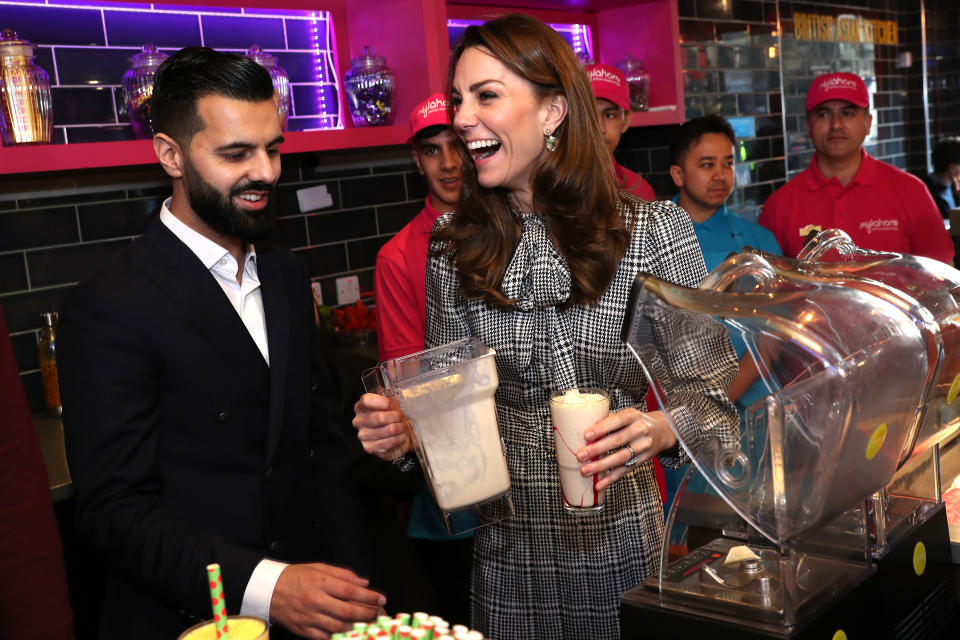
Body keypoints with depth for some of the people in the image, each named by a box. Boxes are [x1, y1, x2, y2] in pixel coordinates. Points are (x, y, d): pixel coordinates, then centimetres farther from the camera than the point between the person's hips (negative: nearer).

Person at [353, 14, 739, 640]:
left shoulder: (655, 232, -10)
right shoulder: (454, 249, -1)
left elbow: (713, 400, -7)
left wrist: (659, 430, -28)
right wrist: (403, 431, -14)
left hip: (622, 553, -2)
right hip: (506, 562, 2)